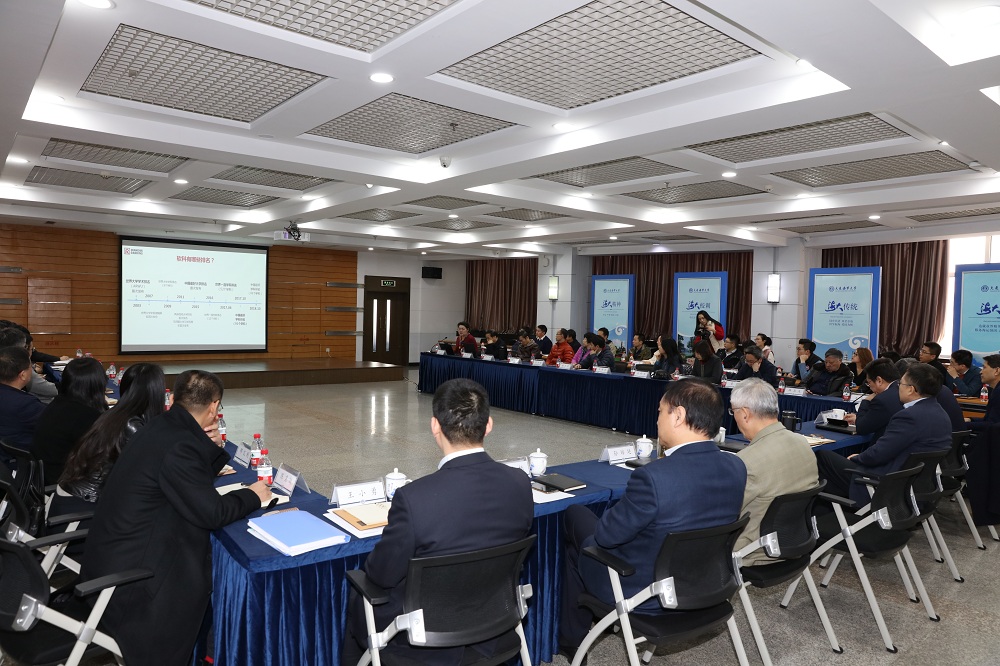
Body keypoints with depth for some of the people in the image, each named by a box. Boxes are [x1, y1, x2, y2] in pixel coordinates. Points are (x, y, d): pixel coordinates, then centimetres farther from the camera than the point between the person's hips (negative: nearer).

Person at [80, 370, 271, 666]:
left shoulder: (164, 427, 3)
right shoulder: (178, 446, -27)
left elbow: (195, 480, 15)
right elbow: (212, 513, -23)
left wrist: (212, 447, -2)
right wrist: (252, 496, -7)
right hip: (124, 567, -9)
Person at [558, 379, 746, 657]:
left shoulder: (654, 477, -34)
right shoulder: (736, 467, -12)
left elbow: (606, 535, -20)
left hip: (644, 595, -6)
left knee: (575, 514, 17)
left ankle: (571, 639, 31)